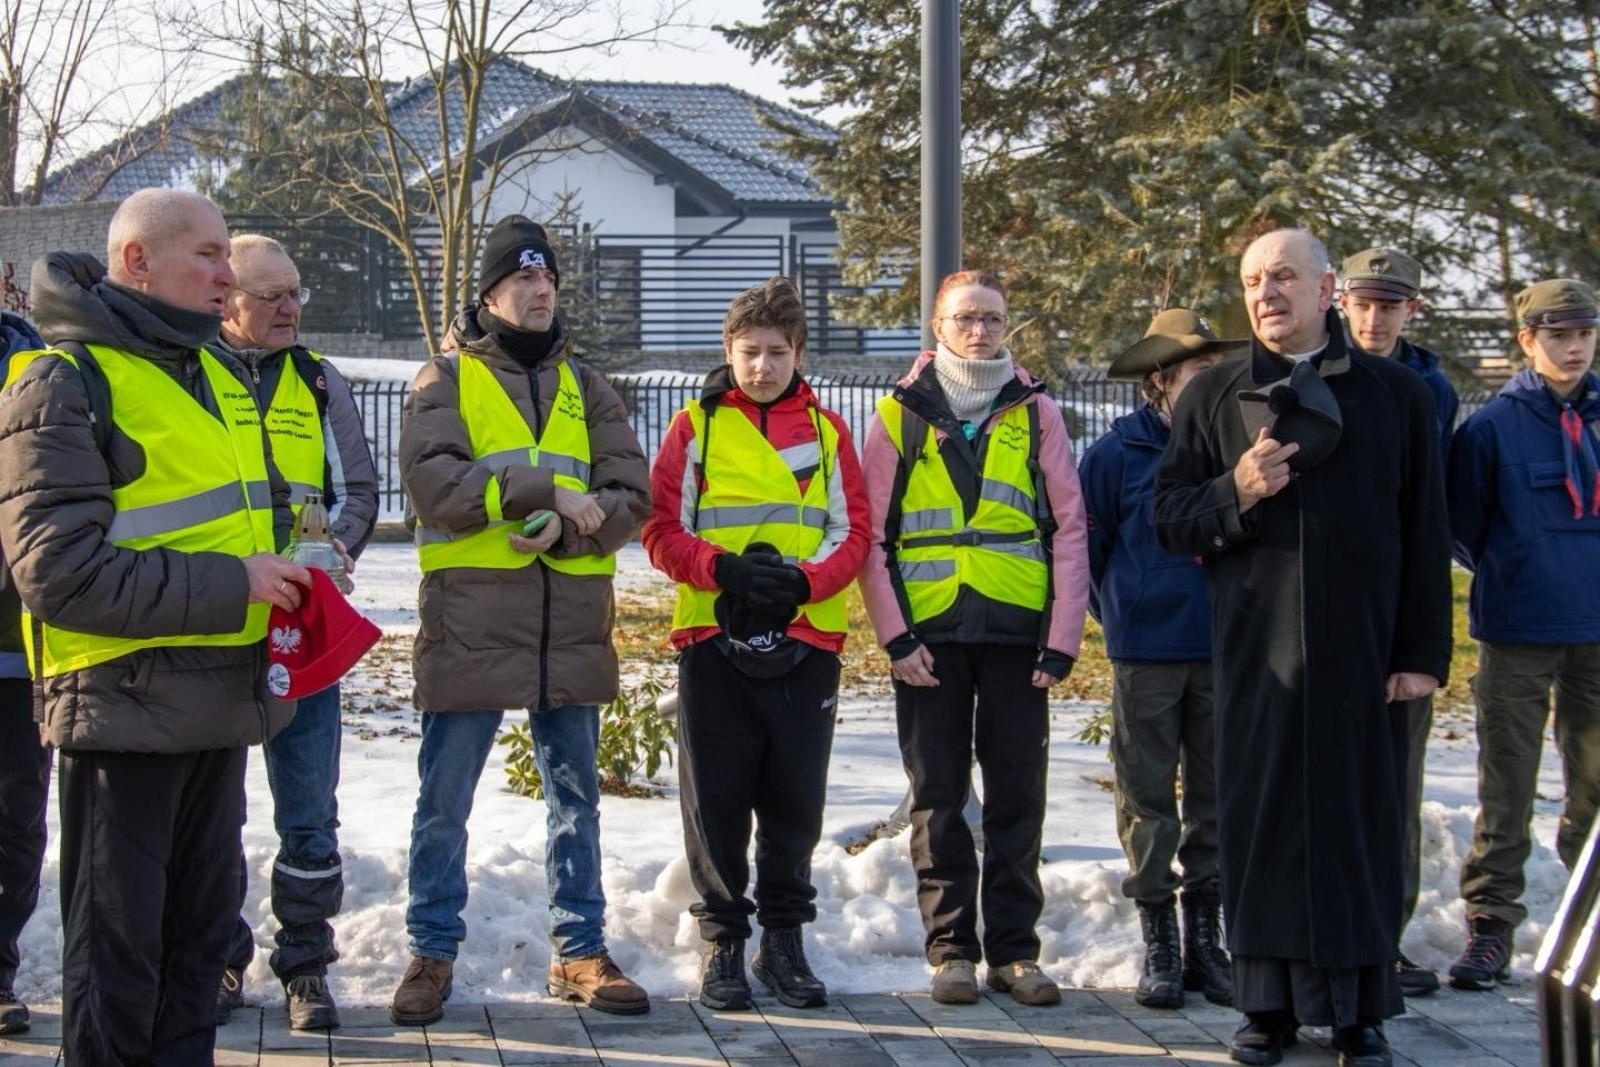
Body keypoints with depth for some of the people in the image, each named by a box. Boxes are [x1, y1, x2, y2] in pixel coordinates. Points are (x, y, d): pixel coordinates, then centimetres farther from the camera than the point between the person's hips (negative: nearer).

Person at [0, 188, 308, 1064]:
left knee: (200, 928, 15)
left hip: (219, 702, 8)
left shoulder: (220, 379, 15)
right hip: (124, 705, -8)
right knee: (119, 940, -1)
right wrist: (229, 584, -19)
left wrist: (286, 578, 7)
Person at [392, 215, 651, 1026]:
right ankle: (432, 953, 14)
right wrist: (545, 493, -18)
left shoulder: (584, 387, 14)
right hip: (470, 625, -4)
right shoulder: (447, 379, 4)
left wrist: (561, 530, -15)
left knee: (576, 798, 11)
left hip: (572, 626, 4)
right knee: (444, 803, 2)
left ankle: (580, 952, 21)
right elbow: (431, 479, -14)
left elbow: (631, 496, 4)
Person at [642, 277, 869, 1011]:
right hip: (714, 643, -1)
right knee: (717, 804, 2)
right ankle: (723, 943, 13)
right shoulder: (696, 428, 5)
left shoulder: (826, 430, 10)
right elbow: (663, 530, -1)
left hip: (805, 643, 1)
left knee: (795, 805, 6)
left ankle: (784, 940, 18)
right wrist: (725, 569, -18)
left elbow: (852, 531, 4)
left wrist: (804, 580, -14)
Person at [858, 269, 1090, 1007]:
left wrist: (1063, 638, -3)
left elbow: (1068, 527, 4)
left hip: (1016, 628, 1)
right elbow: (870, 536, 2)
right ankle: (951, 947, 11)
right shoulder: (899, 414, 5)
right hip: (929, 632, 0)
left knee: (1018, 794, 4)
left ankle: (1013, 948, 12)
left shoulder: (1035, 412, 7)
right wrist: (894, 635, -7)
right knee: (938, 797, 3)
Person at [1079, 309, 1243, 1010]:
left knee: (1217, 798, 8)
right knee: (1149, 800, 3)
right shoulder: (1117, 453, -4)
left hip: (1224, 652, 3)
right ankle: (1159, 946, 12)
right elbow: (1085, 548, 5)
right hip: (1146, 655, -3)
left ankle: (1206, 940, 19)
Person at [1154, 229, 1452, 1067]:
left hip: (1361, 647, -1)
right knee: (1260, 818, 2)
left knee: (1359, 820, 2)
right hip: (1254, 645, 1)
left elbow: (1425, 534, 5)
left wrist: (1424, 651, -1)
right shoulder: (1213, 396, 9)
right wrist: (1235, 494, -12)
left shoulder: (1397, 396, 7)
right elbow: (1169, 517, 7)